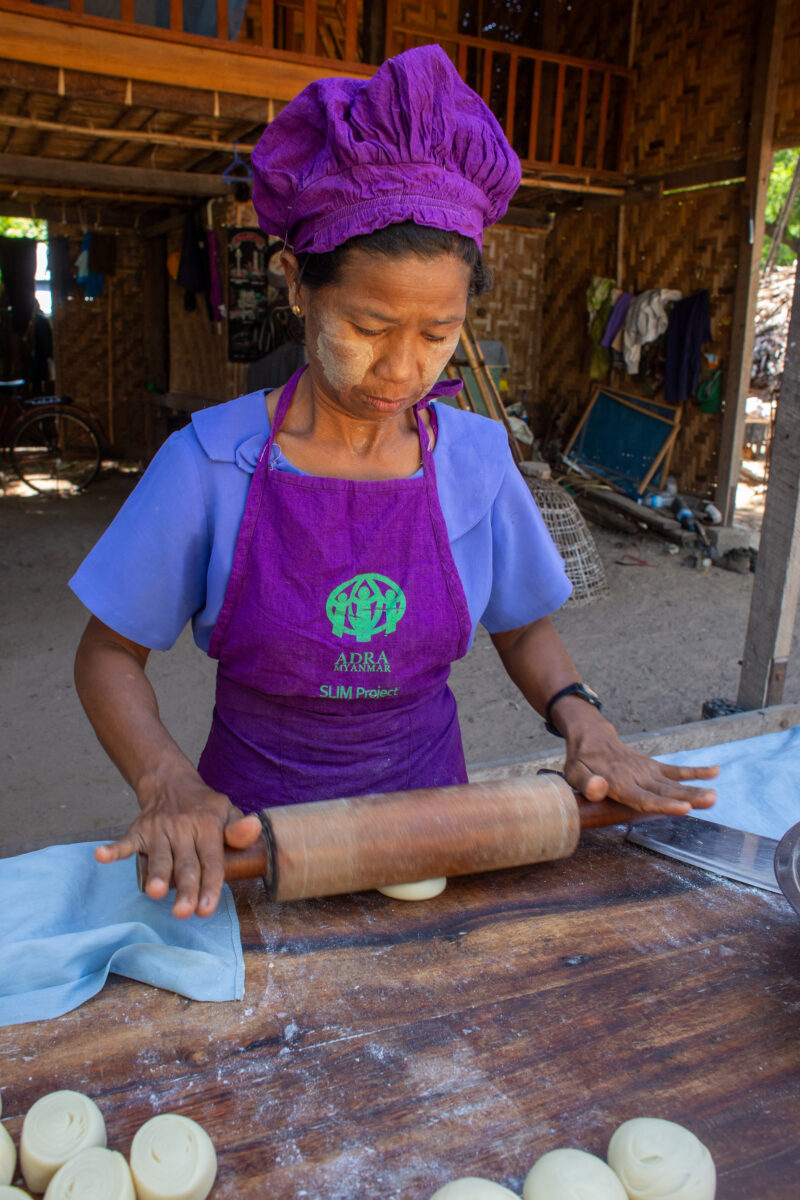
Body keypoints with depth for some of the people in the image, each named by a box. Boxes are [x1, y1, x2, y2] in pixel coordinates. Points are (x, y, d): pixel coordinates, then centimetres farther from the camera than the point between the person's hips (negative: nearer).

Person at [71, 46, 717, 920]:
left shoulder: (476, 455, -10)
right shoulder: (212, 461, -16)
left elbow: (524, 627, 4)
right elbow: (110, 654, -8)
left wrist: (581, 721, -15)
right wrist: (169, 785, -25)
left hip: (426, 796, 2)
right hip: (253, 825, -2)